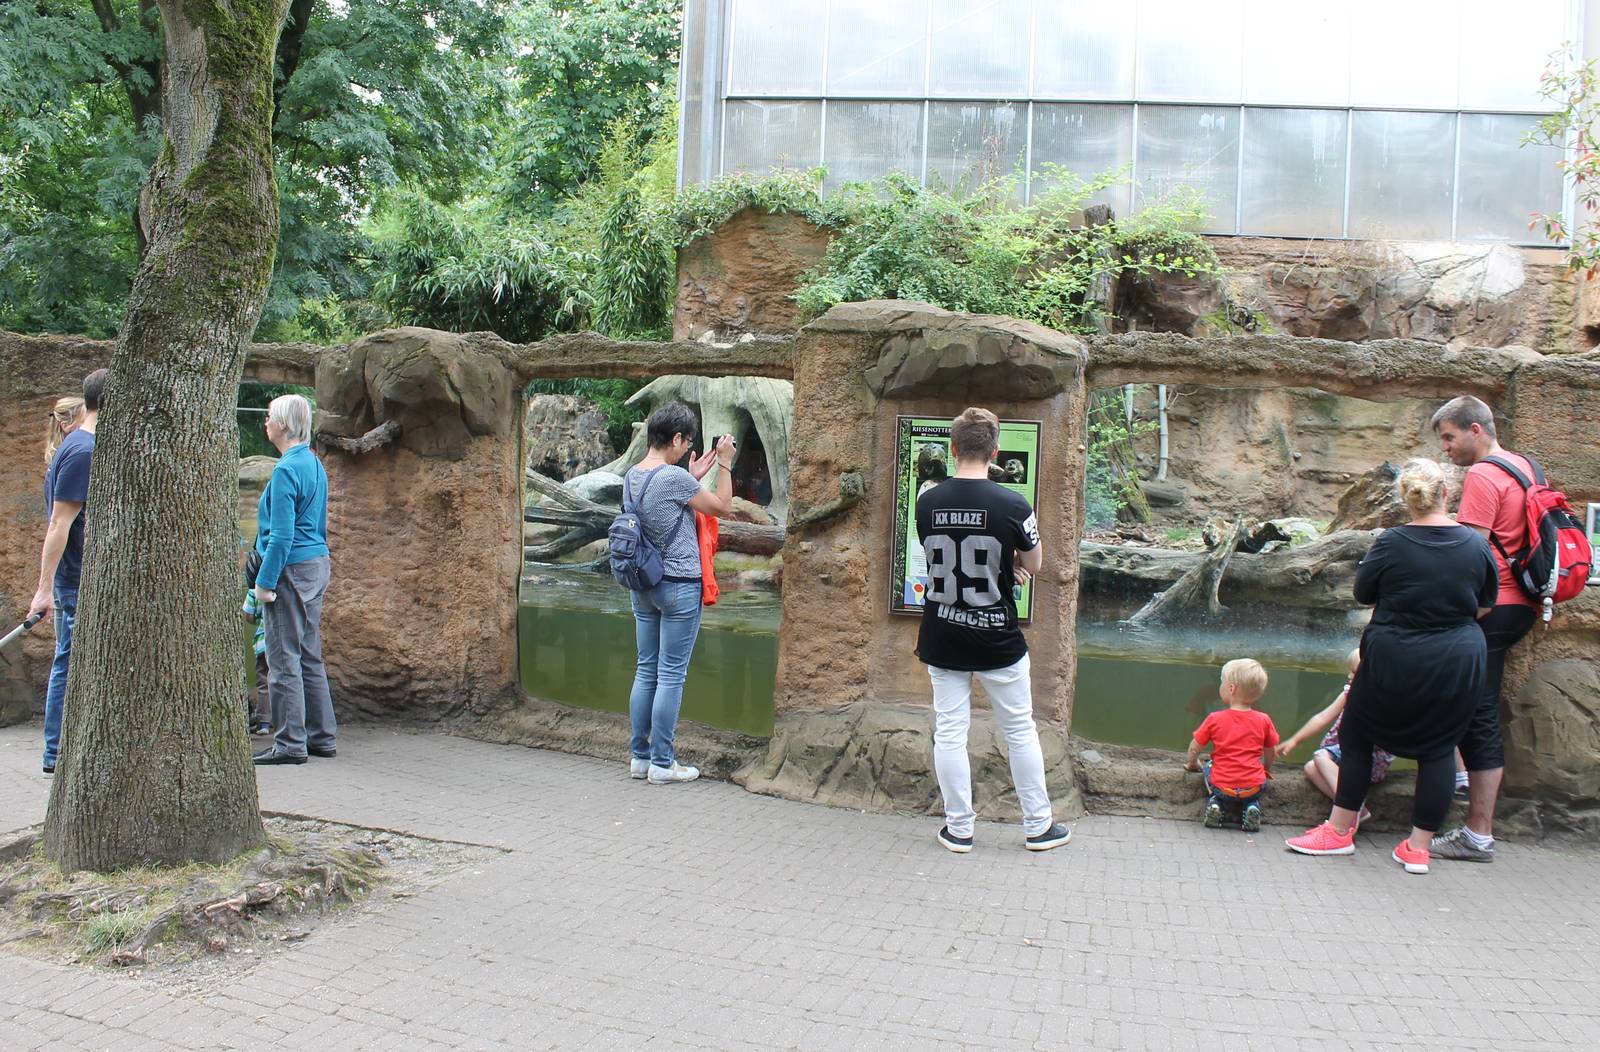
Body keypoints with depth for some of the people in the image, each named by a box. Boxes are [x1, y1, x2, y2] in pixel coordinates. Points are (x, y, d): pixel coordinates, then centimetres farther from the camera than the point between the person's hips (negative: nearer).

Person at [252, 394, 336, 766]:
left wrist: (265, 582, -14)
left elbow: (282, 535, -18)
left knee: (284, 659, -2)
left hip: (292, 568, -9)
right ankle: (321, 736, 19)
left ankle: (290, 743, 2)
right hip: (317, 566, 9)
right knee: (310, 656, 14)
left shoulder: (286, 470, -16)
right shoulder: (314, 463, 12)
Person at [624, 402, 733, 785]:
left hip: (643, 586, 8)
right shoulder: (675, 478, -17)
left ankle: (639, 756, 19)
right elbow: (721, 507, -5)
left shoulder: (631, 476, 7)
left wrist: (693, 478, 19)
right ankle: (662, 763, 5)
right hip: (678, 586, -8)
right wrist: (725, 464, 3)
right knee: (671, 676, -1)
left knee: (646, 671, 13)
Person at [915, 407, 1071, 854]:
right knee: (1020, 731, 12)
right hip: (997, 639, -2)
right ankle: (1039, 826, 22)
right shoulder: (1011, 505, -15)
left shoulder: (927, 503, -5)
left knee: (949, 732, 9)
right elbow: (1033, 565, -2)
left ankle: (959, 828, 16)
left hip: (941, 638, 2)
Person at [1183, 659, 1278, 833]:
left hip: (1222, 787, -1)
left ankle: (1217, 804, 5)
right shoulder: (1264, 721, -1)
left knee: (1209, 768, 28)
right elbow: (1269, 752, 13)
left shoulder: (1215, 720, -6)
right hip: (1253, 787, 2)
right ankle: (1251, 807, 5)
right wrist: (1266, 769, 34)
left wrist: (1191, 763, 25)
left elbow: (1194, 748, 3)